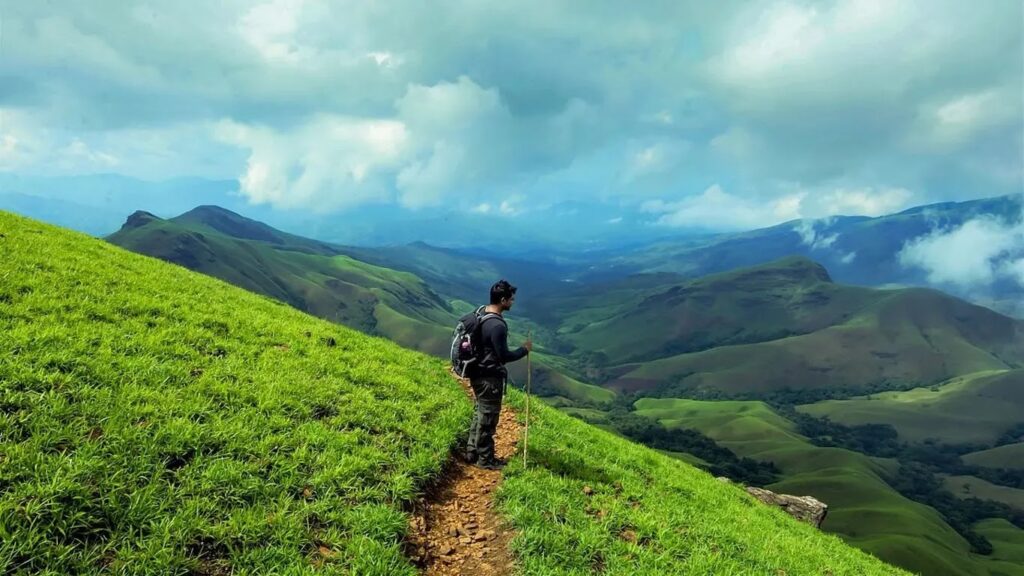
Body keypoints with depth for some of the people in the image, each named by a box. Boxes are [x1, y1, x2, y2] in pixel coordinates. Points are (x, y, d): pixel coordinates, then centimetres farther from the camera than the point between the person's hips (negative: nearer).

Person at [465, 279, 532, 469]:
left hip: (478, 373, 9)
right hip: (490, 378, -9)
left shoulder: (481, 314, 3)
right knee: (488, 418, 4)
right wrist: (524, 349, -8)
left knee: (480, 413, 21)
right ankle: (485, 459, 18)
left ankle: (472, 452, 31)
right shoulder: (497, 325, -27)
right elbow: (504, 356, -23)